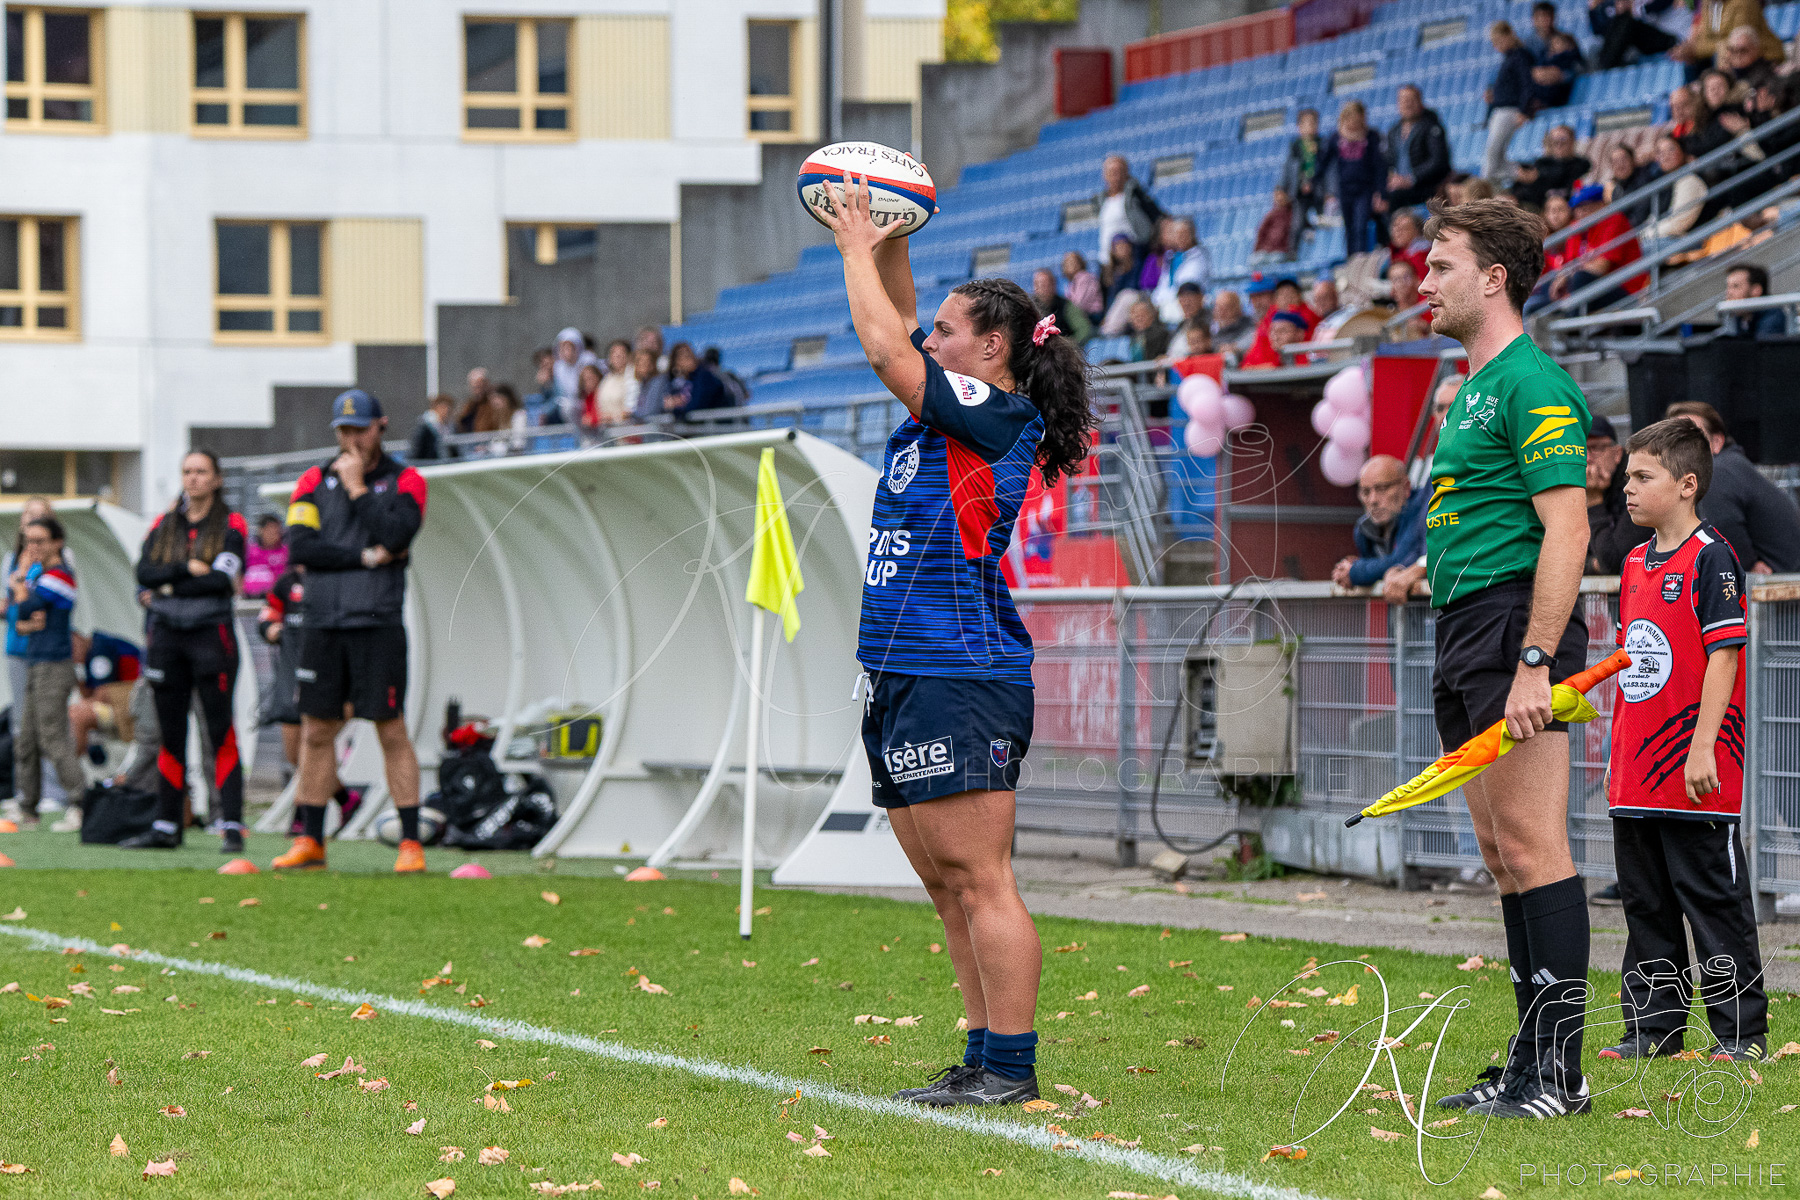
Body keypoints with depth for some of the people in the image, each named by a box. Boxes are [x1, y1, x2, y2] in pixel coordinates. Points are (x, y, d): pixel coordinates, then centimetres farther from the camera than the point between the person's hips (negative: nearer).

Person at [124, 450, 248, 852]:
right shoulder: (163, 525, 12)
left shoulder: (230, 525, 0)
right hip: (166, 636, 4)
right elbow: (144, 573, -2)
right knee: (170, 733, 8)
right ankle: (166, 827, 13)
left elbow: (222, 581, -13)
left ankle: (232, 827, -10)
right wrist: (188, 569, -14)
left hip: (211, 634, -4)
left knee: (221, 733, -8)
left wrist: (170, 587, -8)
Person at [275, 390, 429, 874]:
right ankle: (310, 842, 13)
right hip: (323, 626, 3)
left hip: (378, 625, -3)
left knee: (391, 731, -5)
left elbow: (395, 536, -15)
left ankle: (410, 842, -3)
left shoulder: (404, 481, 3)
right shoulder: (314, 481, 10)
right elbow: (299, 548, -4)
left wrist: (356, 488, -9)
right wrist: (365, 557, -9)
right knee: (317, 731, 6)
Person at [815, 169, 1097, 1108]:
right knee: (945, 882, 10)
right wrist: (887, 247, 17)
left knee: (977, 879, -10)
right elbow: (899, 342, 28)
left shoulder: (997, 416, -9)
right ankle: (985, 1058, 14)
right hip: (902, 678, 10)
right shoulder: (951, 414, 15)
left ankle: (1011, 1068, -10)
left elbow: (885, 345, -13)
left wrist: (857, 248, -1)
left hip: (962, 679, -10)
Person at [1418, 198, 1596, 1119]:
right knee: (1501, 850, 10)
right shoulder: (1473, 389, 20)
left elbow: (1567, 529, -19)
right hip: (1465, 630, 10)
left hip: (1515, 627, -10)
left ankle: (1560, 1070, -11)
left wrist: (1534, 661, -24)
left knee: (1530, 843, -11)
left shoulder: (1534, 385, -12)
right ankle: (1531, 1062, 14)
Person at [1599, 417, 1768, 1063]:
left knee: (1714, 899, -3)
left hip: (1695, 775, -8)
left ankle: (1741, 1032, 3)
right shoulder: (1635, 565, 14)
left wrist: (1703, 747, -20)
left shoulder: (1711, 558, -10)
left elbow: (1723, 655, -15)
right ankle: (1652, 1028, 18)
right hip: (1637, 774, 8)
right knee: (1646, 905, 11)